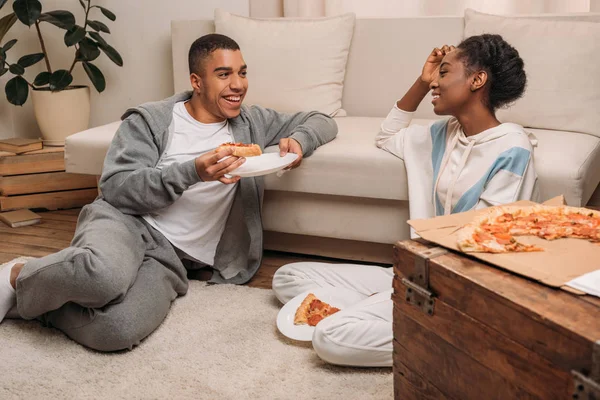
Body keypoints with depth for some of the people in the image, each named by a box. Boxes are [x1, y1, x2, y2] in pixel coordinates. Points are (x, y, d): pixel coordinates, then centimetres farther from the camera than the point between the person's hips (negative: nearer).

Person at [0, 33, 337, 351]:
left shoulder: (252, 123, 14)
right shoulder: (151, 120, 4)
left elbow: (323, 123, 20)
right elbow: (115, 188, -6)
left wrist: (298, 141, -5)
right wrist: (193, 172, -19)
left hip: (173, 257, 2)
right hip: (125, 221, -2)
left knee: (119, 329, -33)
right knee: (105, 274, -42)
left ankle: (36, 300, -3)